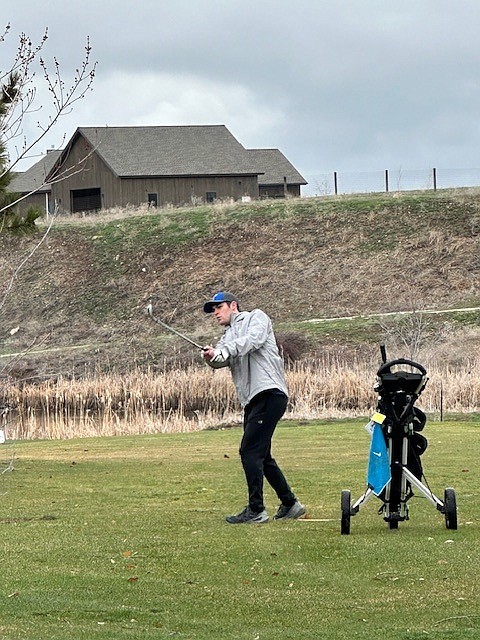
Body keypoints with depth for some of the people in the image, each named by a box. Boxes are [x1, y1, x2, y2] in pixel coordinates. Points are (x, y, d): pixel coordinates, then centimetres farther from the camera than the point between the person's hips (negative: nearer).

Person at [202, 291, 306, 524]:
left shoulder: (256, 318, 8)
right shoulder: (229, 336, 26)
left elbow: (252, 339, -15)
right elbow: (222, 359, 4)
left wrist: (223, 350, -29)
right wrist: (212, 356, -21)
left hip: (270, 393, -9)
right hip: (252, 400, 9)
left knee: (250, 451, -15)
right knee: (261, 456, 13)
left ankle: (256, 509, -15)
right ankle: (290, 504, 23)